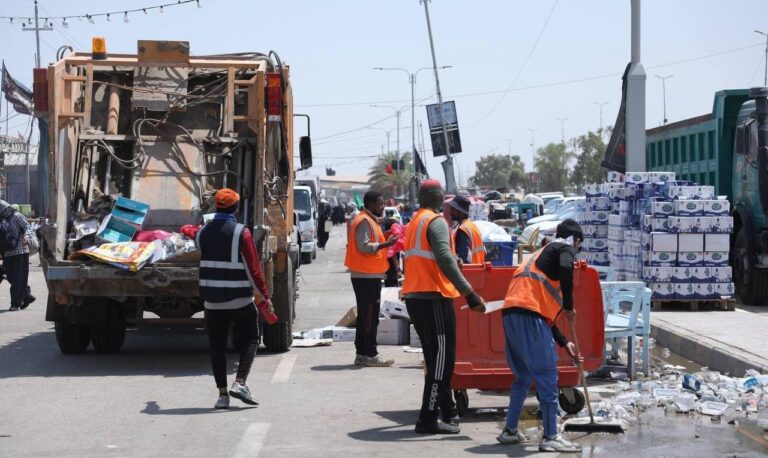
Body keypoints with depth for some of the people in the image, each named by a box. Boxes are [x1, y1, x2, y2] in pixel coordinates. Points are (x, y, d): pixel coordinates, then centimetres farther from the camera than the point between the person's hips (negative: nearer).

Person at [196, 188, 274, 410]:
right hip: (239, 299, -3)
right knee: (251, 338, 11)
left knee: (217, 346, 9)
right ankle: (239, 383, -4)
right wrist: (264, 297, -6)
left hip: (211, 299, 4)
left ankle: (222, 394, 6)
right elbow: (253, 269, -11)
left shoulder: (203, 233, 3)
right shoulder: (241, 233, -11)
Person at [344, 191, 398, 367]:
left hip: (365, 275, 11)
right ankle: (370, 354, -7)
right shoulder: (365, 221, -13)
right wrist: (386, 244, -20)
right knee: (370, 316, -8)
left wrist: (385, 243, 14)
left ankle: (362, 354, 16)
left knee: (365, 315, 12)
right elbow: (364, 246, -22)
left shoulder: (368, 220, 19)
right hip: (368, 275, -11)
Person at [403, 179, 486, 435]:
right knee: (442, 359, -5)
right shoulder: (436, 221, -10)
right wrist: (469, 293, -25)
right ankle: (428, 420, -7)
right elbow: (444, 258, -22)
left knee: (437, 359, 17)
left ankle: (448, 412, 26)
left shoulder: (414, 222, 19)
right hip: (434, 298, -9)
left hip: (414, 297, 9)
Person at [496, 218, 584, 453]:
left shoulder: (543, 253, 33)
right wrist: (568, 305, -5)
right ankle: (550, 437, -6)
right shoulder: (565, 249, 8)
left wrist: (564, 342, 33)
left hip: (510, 313, 9)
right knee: (547, 375, -5)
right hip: (528, 313, -9)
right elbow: (565, 269, -19)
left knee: (523, 375, 22)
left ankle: (510, 431, 27)